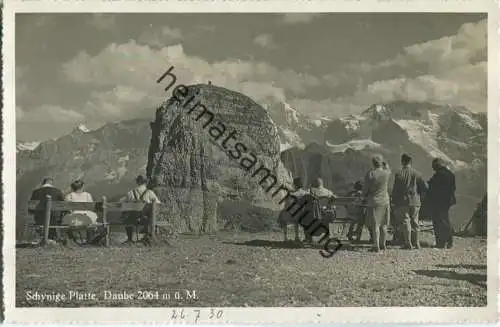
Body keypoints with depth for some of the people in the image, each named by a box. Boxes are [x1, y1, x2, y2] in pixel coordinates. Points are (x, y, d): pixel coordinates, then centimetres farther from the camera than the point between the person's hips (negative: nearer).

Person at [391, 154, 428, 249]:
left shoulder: (399, 173, -8)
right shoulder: (416, 173, 2)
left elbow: (395, 189, -9)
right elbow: (425, 187, 0)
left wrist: (394, 201, 0)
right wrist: (419, 196, 14)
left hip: (403, 202, -4)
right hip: (415, 202, 4)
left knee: (405, 222, -1)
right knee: (414, 222, 12)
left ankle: (408, 244, -3)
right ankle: (416, 243, 17)